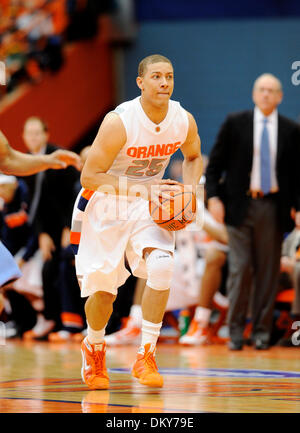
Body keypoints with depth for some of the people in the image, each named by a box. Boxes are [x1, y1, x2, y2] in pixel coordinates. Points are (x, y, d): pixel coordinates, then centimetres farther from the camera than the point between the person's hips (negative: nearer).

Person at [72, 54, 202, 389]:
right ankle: (94, 348, 35)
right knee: (103, 291, 2)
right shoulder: (119, 122, -26)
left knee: (161, 267, -23)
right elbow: (89, 176, -24)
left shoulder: (184, 121, -12)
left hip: (148, 205, 3)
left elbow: (193, 157, 12)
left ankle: (146, 356, -11)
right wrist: (142, 189, -32)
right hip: (105, 204, -3)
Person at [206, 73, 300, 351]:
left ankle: (262, 330, 11)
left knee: (268, 270, 2)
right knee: (240, 268, -4)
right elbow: (215, 164, 6)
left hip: (274, 207, 1)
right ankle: (235, 330, 4)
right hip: (241, 205, -1)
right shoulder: (235, 124, 4)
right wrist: (214, 197, -6)